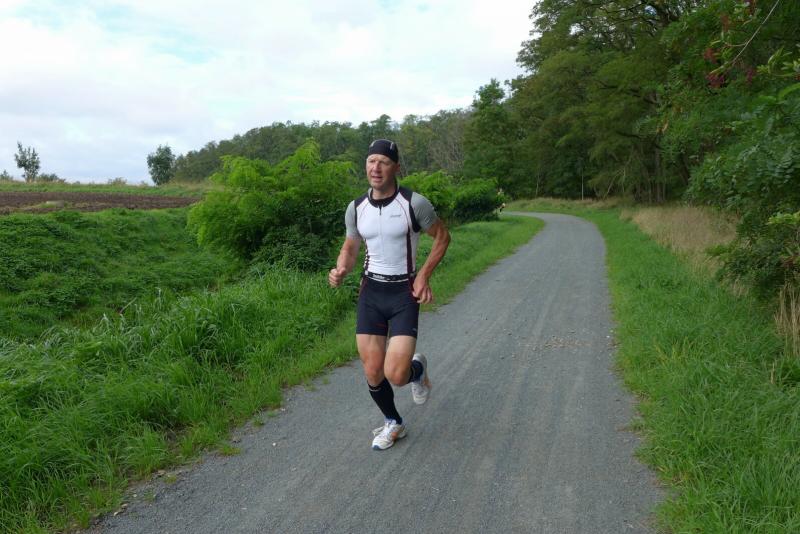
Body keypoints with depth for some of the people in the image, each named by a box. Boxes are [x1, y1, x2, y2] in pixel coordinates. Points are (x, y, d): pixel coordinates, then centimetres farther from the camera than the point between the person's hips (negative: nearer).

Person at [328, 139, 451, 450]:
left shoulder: (415, 203, -11)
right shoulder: (356, 208, 1)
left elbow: (442, 236, 3)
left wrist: (423, 275, -7)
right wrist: (340, 272, -8)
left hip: (404, 293, -3)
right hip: (370, 292, 4)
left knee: (396, 375, -13)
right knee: (372, 372, 5)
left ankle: (418, 369, 25)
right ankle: (393, 424, 33)